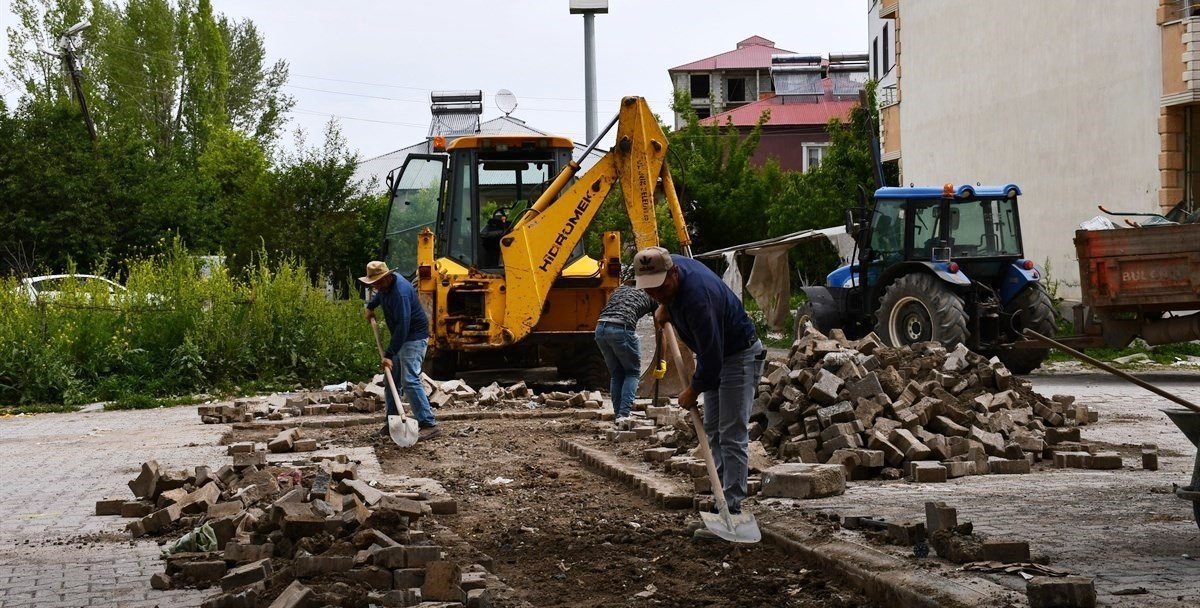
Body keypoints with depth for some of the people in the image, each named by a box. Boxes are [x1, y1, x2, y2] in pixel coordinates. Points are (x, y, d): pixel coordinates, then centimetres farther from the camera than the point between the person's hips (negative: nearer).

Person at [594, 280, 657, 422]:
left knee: (616, 374, 19)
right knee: (633, 372, 12)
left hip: (600, 328, 4)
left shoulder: (619, 289, 31)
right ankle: (624, 414, -1)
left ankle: (618, 414, 17)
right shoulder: (650, 295, 20)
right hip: (622, 329, -4)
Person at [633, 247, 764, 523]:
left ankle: (732, 509, -13)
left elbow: (711, 355, -30)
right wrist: (664, 306, 6)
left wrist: (693, 390, -15)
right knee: (713, 431, 11)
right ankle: (720, 501, 17)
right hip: (715, 355, 10)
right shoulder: (670, 265, -9)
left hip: (739, 354, -10)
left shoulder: (697, 297, -36)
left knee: (732, 436, -12)